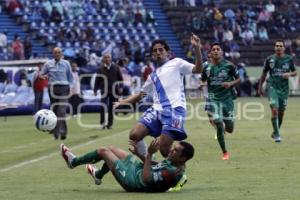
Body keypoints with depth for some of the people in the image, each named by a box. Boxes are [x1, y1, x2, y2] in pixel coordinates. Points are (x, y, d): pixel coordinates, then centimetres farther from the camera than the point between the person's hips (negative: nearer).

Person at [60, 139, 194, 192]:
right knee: (111, 150, 26)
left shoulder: (173, 173, -35)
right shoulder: (174, 163, -6)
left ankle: (73, 162, 30)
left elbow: (146, 179, -42)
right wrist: (139, 154, 9)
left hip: (133, 179, -9)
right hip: (137, 169, 9)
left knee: (103, 151, 3)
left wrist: (150, 154, -40)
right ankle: (98, 175, 53)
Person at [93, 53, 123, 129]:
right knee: (103, 107, -12)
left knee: (111, 108, 5)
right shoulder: (101, 69, 2)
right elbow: (97, 80, 6)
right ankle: (102, 123, -4)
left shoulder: (115, 67, 4)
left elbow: (120, 78, 7)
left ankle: (110, 124, 13)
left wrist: (120, 87, -2)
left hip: (114, 91, 1)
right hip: (104, 91, -1)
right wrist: (95, 90, 3)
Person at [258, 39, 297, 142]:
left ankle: (275, 132, 30)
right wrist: (260, 87, 11)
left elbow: (295, 72, 10)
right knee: (274, 110, -16)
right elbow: (264, 74, 9)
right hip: (272, 87, -2)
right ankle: (276, 134, -10)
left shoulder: (289, 59, 2)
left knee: (281, 112, 9)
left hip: (284, 88, 2)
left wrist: (289, 74, -13)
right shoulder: (269, 59, 0)